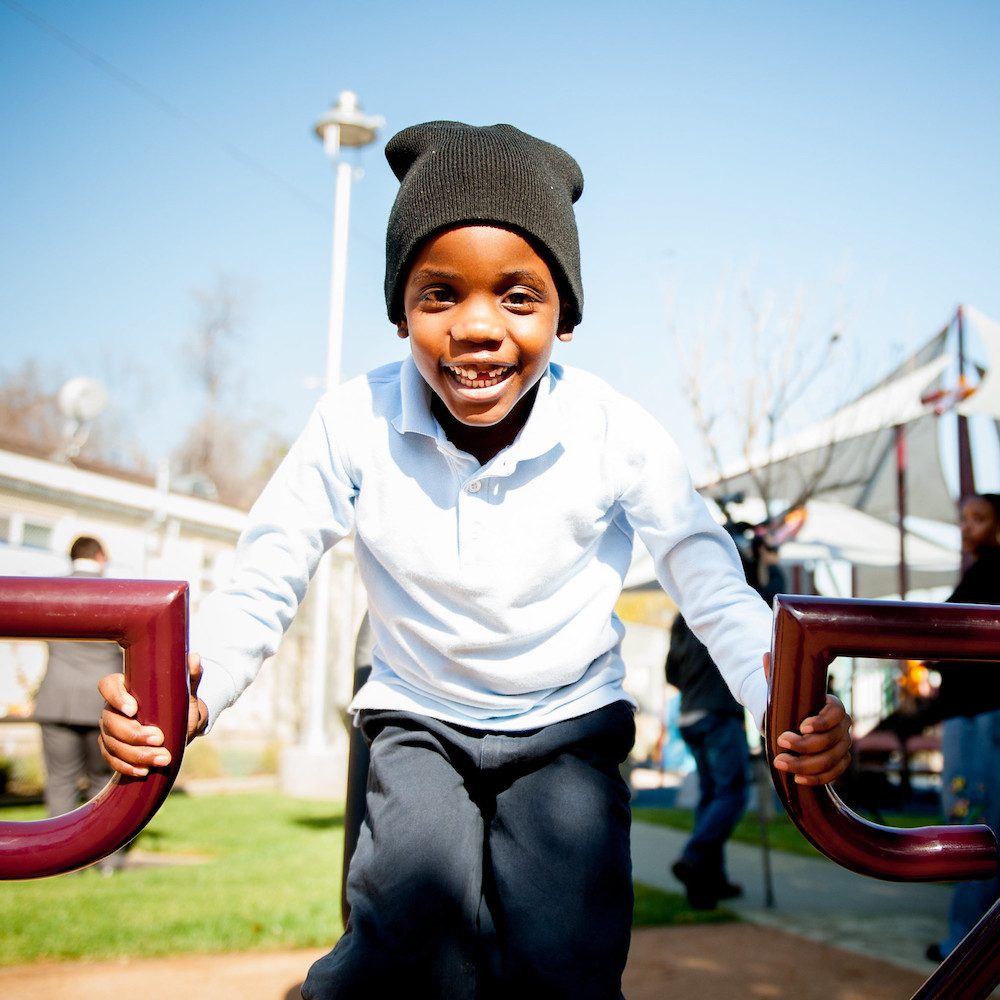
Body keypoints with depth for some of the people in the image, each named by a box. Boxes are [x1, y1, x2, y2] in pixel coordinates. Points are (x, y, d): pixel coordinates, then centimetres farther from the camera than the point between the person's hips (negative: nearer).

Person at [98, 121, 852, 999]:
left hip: (569, 727, 0)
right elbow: (260, 590, -12)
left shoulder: (618, 435, -20)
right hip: (418, 721, 0)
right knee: (420, 914, -24)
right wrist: (188, 692, -32)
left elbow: (716, 591, -14)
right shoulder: (356, 424, -19)